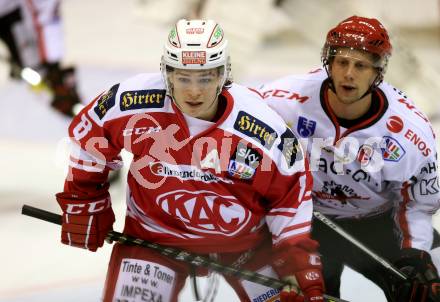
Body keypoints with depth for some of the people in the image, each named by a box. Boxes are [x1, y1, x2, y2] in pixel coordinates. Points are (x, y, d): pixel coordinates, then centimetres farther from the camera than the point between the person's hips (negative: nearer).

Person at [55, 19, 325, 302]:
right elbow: (88, 135, -3)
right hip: (154, 234, 0)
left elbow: (292, 192, -9)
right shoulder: (131, 102, -22)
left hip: (243, 239, 1)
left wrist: (301, 266, -10)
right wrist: (82, 203, 3)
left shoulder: (264, 129, -23)